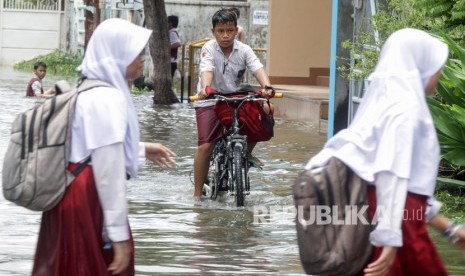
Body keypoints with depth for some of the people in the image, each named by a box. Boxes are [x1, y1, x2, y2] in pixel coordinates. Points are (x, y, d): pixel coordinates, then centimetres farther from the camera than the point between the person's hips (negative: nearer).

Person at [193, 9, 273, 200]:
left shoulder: (243, 50, -5)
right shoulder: (209, 49, -12)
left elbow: (257, 69, -20)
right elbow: (207, 69, -29)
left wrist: (266, 87, -40)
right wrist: (205, 88, -50)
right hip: (210, 101, -3)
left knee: (266, 110, -16)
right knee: (205, 146, -15)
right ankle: (197, 194, -3)